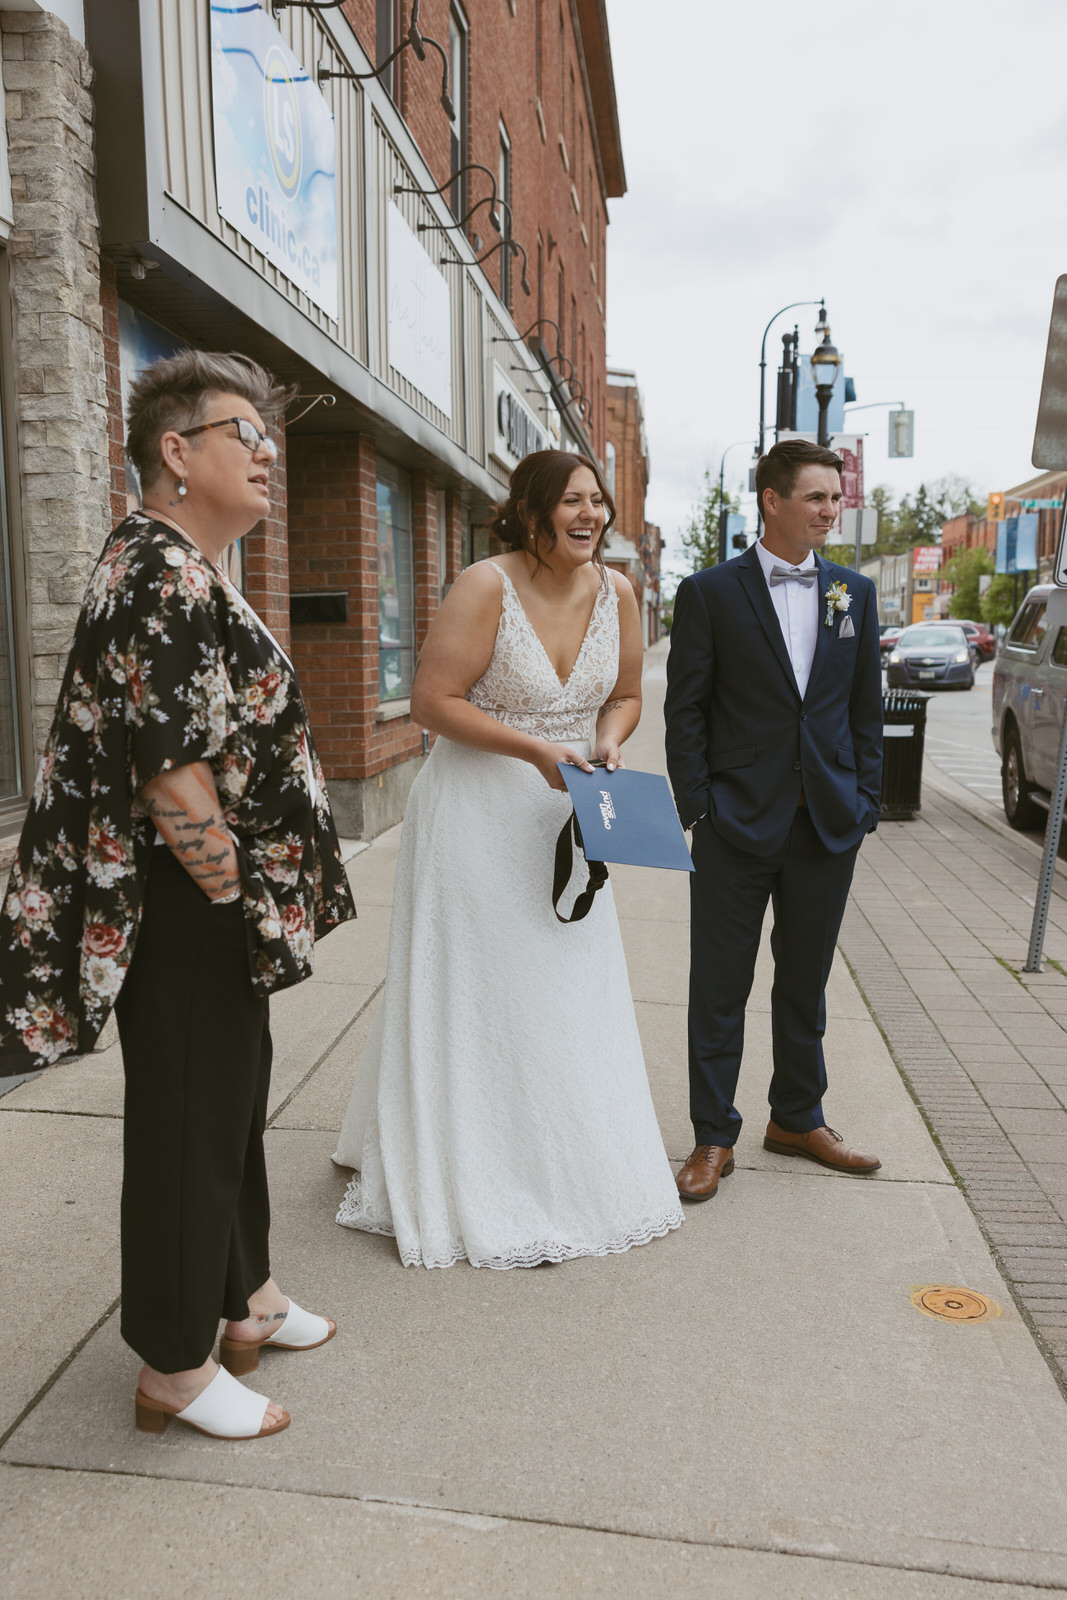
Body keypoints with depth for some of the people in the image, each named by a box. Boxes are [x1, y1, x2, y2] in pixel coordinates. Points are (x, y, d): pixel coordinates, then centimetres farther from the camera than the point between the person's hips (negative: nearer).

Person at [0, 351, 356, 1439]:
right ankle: (176, 1370, 25)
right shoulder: (161, 574, -19)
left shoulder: (183, 570, 14)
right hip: (189, 917, -11)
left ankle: (243, 1298, 42)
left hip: (222, 916, 11)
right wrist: (228, 890, -14)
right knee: (188, 1122, 4)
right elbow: (166, 768, -25)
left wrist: (258, 901, 18)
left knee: (233, 1097, 22)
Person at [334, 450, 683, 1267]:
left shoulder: (617, 591, 2)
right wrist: (536, 749, -22)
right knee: (477, 996, 4)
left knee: (571, 996, 13)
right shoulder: (486, 587, -16)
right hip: (479, 811, -5)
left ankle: (569, 1171, 33)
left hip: (567, 817, 6)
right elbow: (432, 699, -18)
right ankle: (477, 1181, 23)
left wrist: (609, 742, -8)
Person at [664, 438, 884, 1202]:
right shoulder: (710, 592, -3)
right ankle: (714, 1137, 20)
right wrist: (697, 809, -9)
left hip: (828, 824, 4)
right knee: (720, 988, 5)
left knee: (806, 982, 16)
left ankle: (798, 1118, 34)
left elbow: (867, 706, 11)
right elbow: (686, 709, -4)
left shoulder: (856, 592, 8)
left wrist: (865, 802, 5)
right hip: (738, 825, -3)